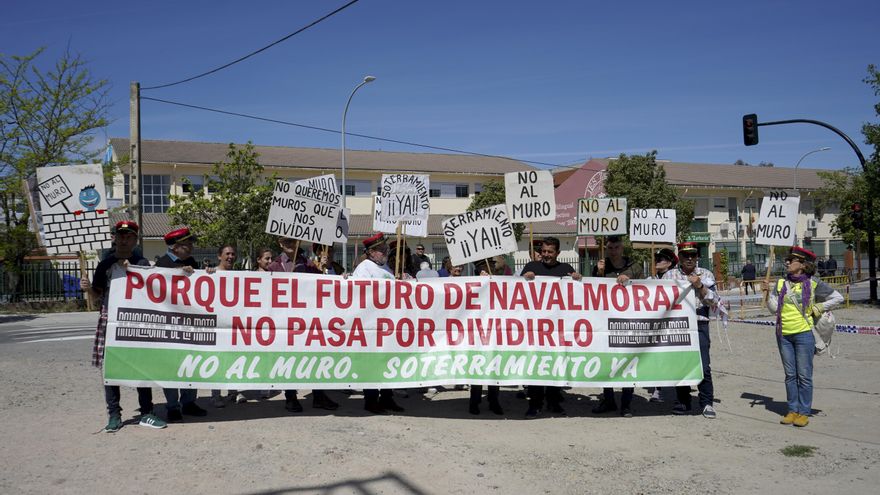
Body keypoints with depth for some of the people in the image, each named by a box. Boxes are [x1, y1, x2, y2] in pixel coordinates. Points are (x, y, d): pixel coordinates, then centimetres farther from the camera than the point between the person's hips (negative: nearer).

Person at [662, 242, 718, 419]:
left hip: (699, 326, -1)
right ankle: (683, 403, 16)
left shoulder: (706, 275, 8)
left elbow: (714, 302, 0)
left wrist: (700, 286, -11)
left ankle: (707, 403, 5)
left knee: (703, 366, -7)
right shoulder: (669, 275, 9)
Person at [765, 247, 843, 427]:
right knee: (790, 375, 10)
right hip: (783, 335, 4)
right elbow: (774, 307, 3)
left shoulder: (813, 284, -4)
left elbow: (838, 298, 2)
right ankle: (792, 410, 18)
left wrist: (818, 308, -1)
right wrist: (768, 293, -10)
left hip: (803, 333, -4)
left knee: (804, 375, 1)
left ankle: (804, 412, 9)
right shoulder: (781, 283, 7)